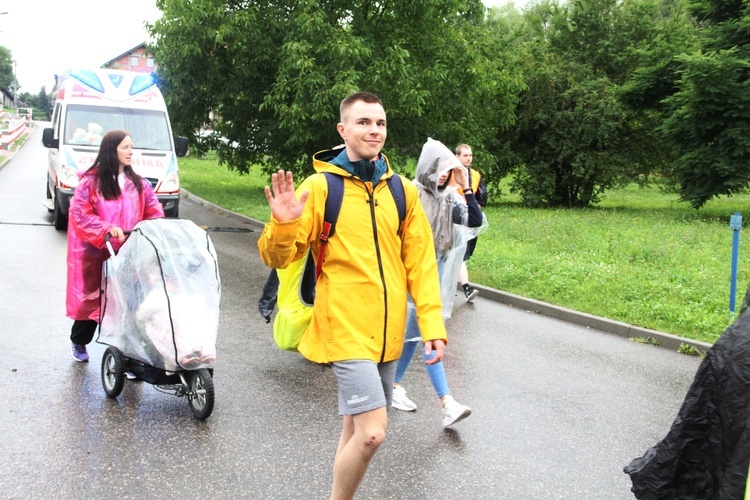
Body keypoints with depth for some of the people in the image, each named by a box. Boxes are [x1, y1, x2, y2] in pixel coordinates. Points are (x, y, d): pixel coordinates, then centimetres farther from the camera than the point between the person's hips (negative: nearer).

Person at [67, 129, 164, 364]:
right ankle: (79, 343, 33)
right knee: (91, 298, 9)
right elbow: (78, 212, -12)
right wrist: (108, 228, -22)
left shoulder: (138, 183, 7)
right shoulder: (91, 181, -7)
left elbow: (154, 211, 8)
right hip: (96, 253, -3)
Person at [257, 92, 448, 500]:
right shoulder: (320, 186, -7)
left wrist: (432, 325, 2)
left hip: (387, 331, 5)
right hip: (346, 328, -5)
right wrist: (283, 225, -27)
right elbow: (278, 258, -6)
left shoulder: (402, 190, 7)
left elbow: (420, 262, 8)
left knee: (356, 428, 15)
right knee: (371, 432, -12)